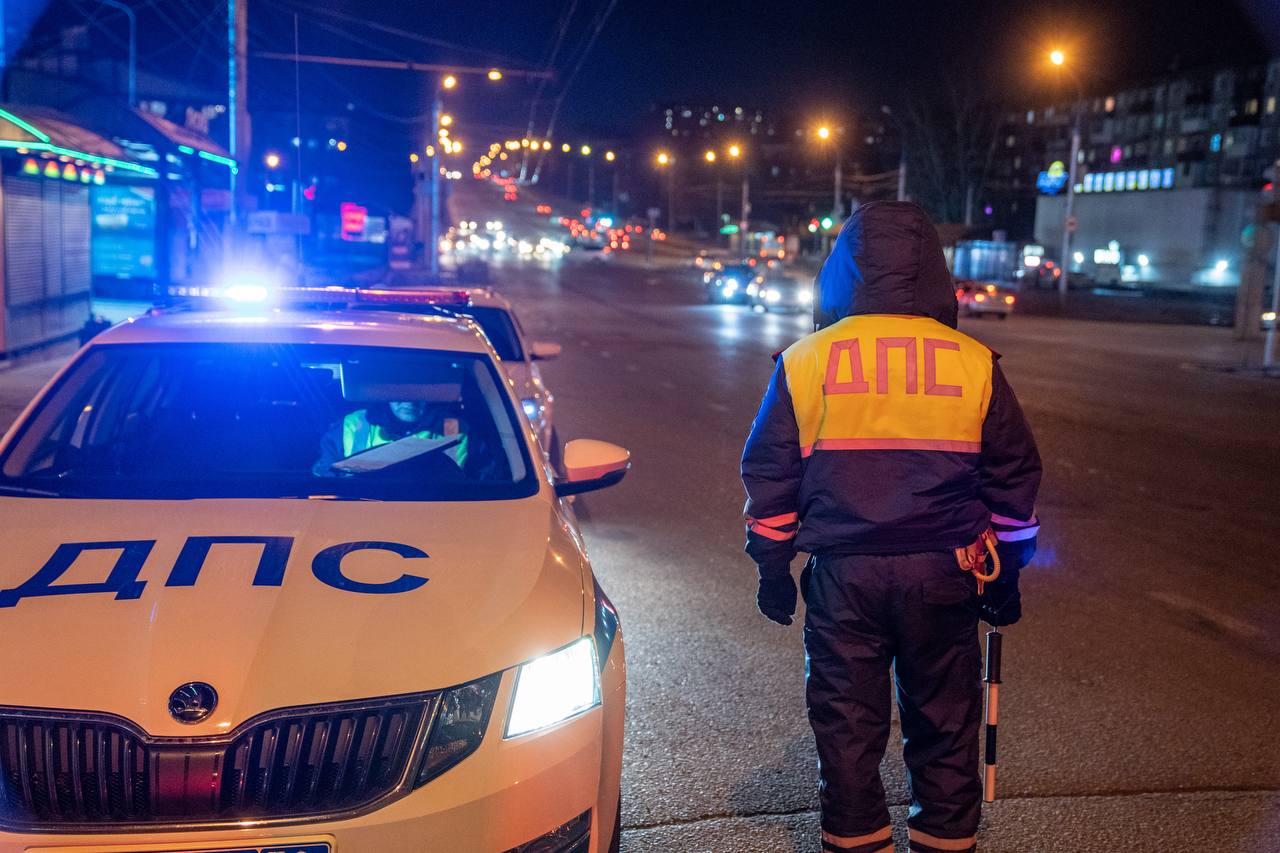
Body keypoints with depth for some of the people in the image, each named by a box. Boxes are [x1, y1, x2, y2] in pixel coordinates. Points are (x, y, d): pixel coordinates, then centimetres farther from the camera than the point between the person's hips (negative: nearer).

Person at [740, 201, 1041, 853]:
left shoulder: (805, 361, -2)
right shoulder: (976, 363, 0)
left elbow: (768, 474, 2)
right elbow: (1014, 476, 5)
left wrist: (772, 566, 12)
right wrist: (1006, 574, 15)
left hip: (843, 576, 0)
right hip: (944, 574, 1)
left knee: (847, 723, 11)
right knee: (944, 722, 14)